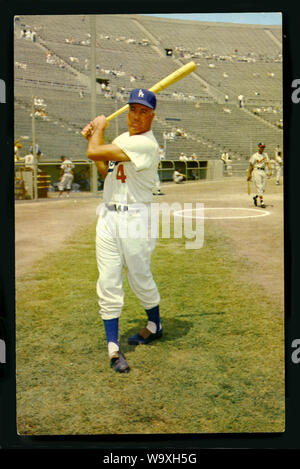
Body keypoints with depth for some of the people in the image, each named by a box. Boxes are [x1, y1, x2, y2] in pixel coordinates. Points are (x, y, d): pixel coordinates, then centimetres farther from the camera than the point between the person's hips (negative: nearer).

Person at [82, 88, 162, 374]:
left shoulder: (146, 144, -18)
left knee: (140, 279, 7)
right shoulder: (122, 139, 13)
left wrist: (99, 129, 1)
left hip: (135, 219, -7)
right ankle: (113, 346, 8)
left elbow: (94, 153, -21)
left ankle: (155, 326, 34)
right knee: (108, 282, 2)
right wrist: (94, 136, 15)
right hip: (108, 217, 7)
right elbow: (105, 170, 23)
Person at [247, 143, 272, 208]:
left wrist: (270, 170, -9)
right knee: (259, 187, -11)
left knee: (263, 188, 6)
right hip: (257, 171, -6)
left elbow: (268, 163, 6)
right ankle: (262, 202, -10)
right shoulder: (254, 156, -3)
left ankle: (255, 197, 31)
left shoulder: (265, 155, 13)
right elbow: (251, 165, -1)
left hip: (264, 172, 6)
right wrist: (249, 175, -3)